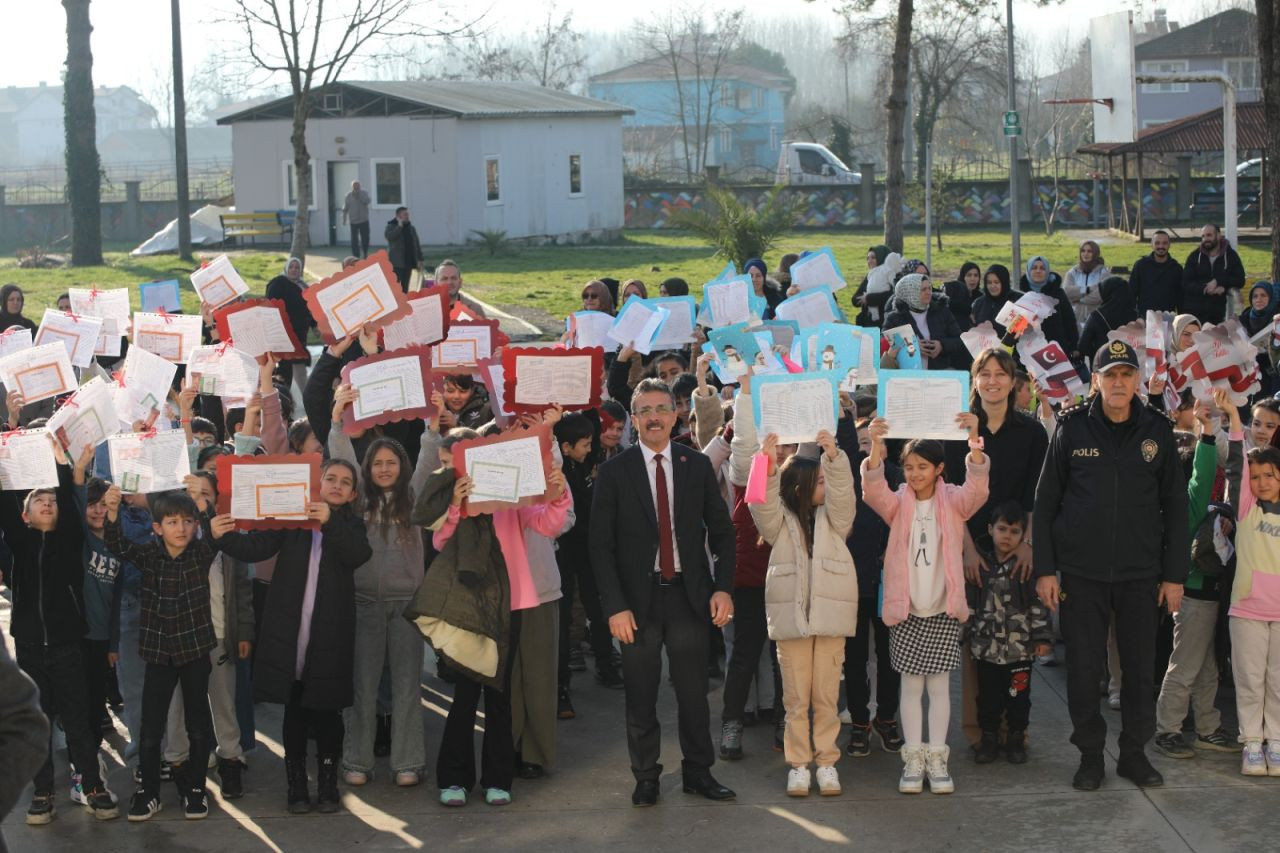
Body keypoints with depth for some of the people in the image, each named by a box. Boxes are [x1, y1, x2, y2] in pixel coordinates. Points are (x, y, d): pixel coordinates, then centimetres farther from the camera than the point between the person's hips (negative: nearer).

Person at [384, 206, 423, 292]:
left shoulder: (411, 228, 14)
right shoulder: (391, 227, -1)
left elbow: (417, 245, 17)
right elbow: (389, 236, -24)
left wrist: (419, 259, 9)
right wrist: (399, 226, -18)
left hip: (409, 262, 5)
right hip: (396, 263, -5)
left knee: (405, 286, 9)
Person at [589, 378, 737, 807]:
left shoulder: (697, 466, 5)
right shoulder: (614, 472, -1)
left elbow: (722, 530, 8)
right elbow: (601, 545, -3)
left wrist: (723, 588, -3)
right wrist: (615, 606, -10)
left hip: (689, 594, 1)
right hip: (639, 598, -1)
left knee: (693, 691, 6)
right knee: (640, 695, 5)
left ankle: (698, 772, 19)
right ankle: (645, 778, 17)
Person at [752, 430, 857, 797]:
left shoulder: (832, 517, 10)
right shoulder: (779, 520, 6)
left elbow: (843, 492, -8)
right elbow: (763, 505, -13)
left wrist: (834, 457, -25)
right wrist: (768, 468, -30)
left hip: (829, 613, 1)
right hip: (790, 613, -1)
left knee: (826, 696, 3)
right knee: (796, 697, 2)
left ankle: (827, 761, 12)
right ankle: (798, 763, 10)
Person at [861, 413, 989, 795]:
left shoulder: (953, 501, 0)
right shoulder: (898, 503, 1)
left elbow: (977, 488, -20)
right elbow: (873, 490, -19)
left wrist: (974, 441, -38)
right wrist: (876, 446, -37)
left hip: (944, 609, -1)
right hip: (906, 609, 1)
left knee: (939, 685, 5)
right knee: (911, 685, 6)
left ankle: (937, 759, 13)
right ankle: (913, 759, 12)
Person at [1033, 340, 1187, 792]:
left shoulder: (1157, 431, 3)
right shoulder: (1072, 428, -1)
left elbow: (1175, 506, 6)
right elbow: (1045, 502, 1)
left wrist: (1174, 574, 2)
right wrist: (1044, 569, -4)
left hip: (1140, 573, 1)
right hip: (1081, 572, -1)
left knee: (1141, 668, 5)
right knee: (1084, 669, 3)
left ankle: (1134, 752, 20)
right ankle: (1090, 754, 16)